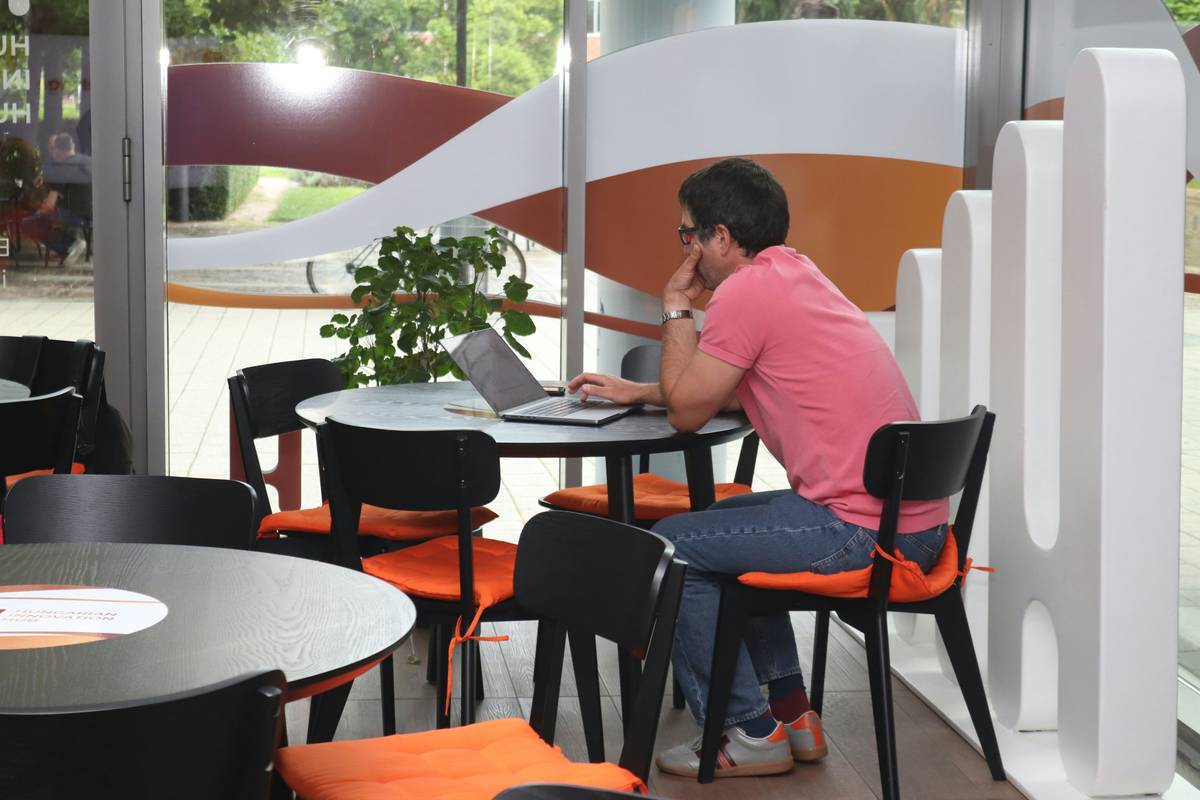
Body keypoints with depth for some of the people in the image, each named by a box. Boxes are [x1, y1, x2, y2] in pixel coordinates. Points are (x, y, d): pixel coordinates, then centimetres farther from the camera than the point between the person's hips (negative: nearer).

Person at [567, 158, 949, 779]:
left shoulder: (746, 291, -13)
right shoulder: (795, 273, 17)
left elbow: (687, 411, -5)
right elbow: (731, 392, 29)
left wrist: (676, 308, 6)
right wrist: (636, 391, 27)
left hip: (861, 531, -10)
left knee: (672, 545, -1)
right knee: (727, 523, 28)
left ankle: (748, 734, 6)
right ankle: (789, 712, 27)